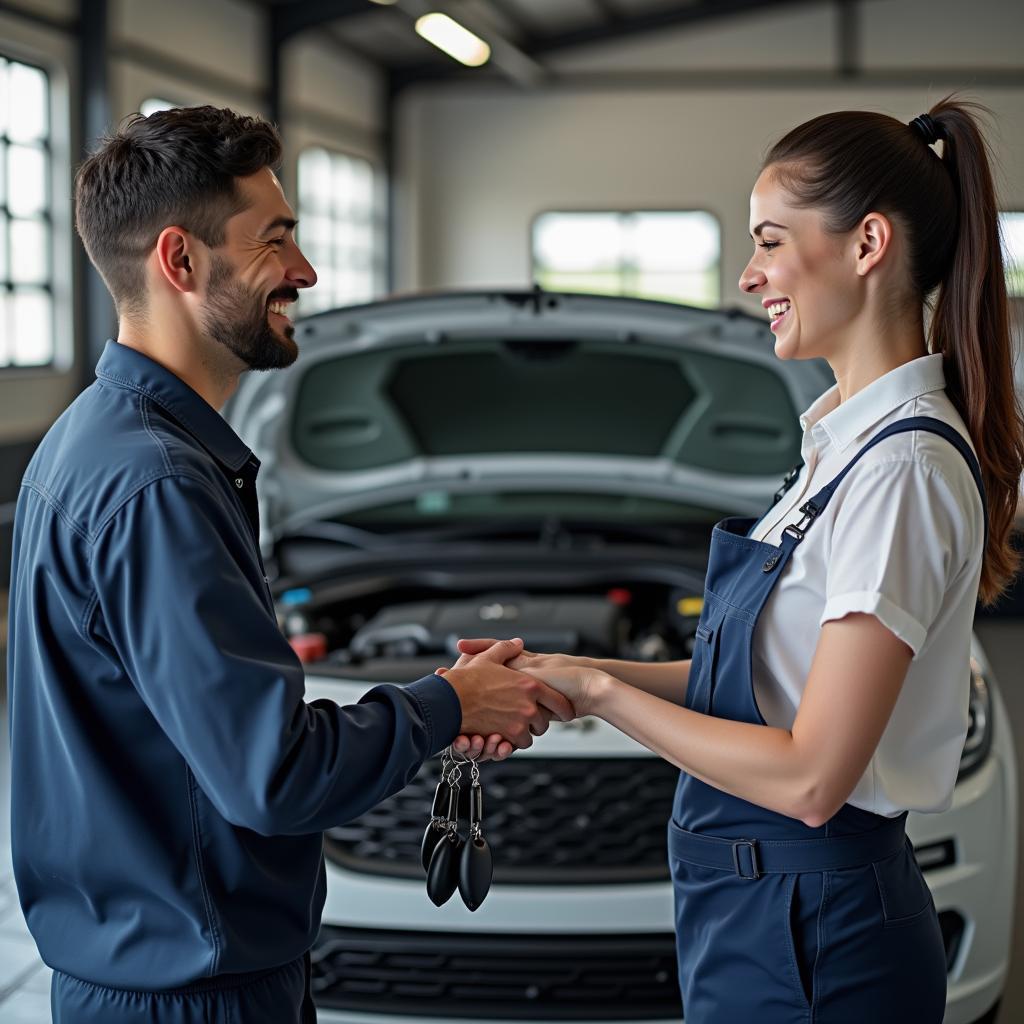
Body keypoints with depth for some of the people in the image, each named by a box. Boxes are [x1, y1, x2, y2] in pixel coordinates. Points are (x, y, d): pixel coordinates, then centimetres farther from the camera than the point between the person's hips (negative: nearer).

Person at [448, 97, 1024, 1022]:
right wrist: (562, 677, 3)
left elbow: (810, 779, -24)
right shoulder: (850, 440, 9)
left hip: (809, 942, -9)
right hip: (761, 907, 9)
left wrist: (601, 694, -14)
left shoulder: (904, 465, -22)